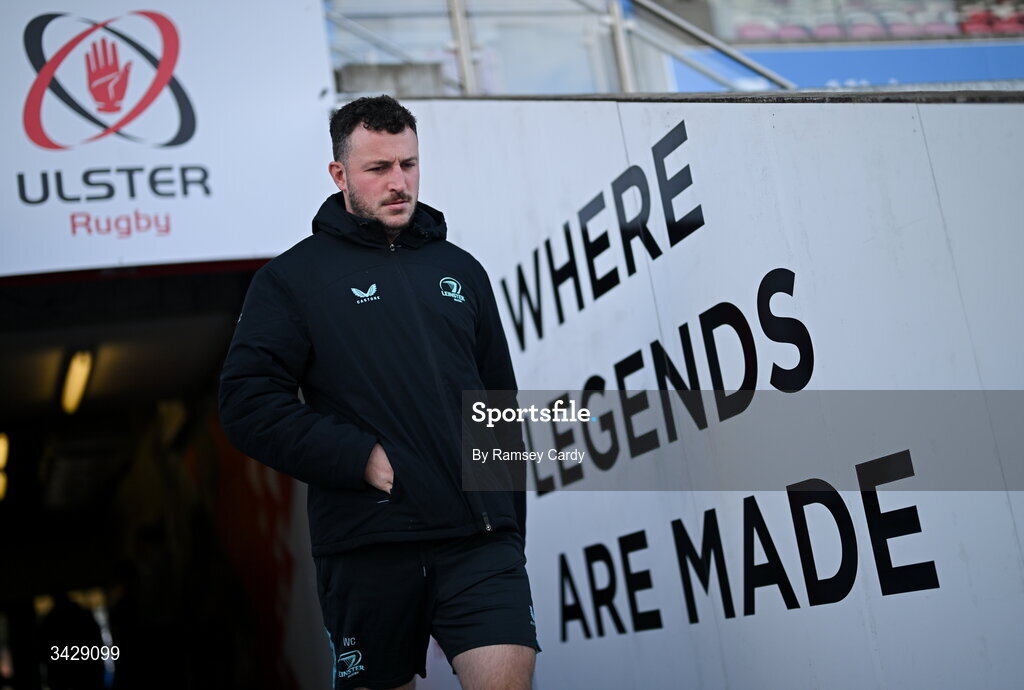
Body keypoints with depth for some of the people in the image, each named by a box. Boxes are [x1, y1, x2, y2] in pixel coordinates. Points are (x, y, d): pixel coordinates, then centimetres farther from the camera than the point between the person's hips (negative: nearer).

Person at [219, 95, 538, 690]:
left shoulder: (460, 269, 16)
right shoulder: (294, 277, 4)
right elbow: (248, 404, -6)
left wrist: (511, 527, 16)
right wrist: (362, 459, -13)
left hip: (478, 536, 2)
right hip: (368, 545, -2)